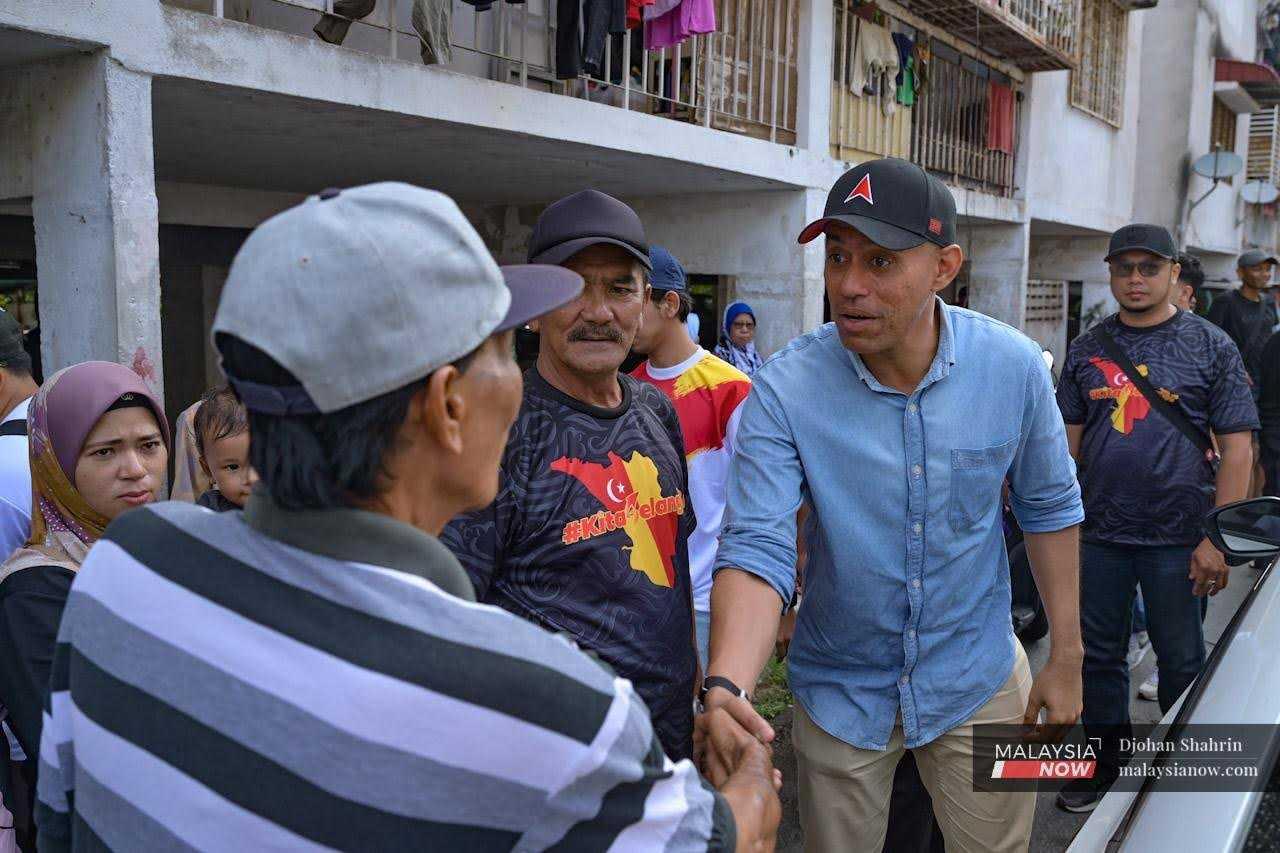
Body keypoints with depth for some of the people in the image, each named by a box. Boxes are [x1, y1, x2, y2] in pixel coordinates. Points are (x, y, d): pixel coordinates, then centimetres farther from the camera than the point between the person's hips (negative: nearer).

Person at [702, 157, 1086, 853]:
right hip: (839, 692, -1)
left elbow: (1048, 507, 0)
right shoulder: (784, 390, -22)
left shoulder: (1014, 366, -14)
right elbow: (755, 548, -26)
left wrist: (1066, 657, 4)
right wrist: (726, 686, -42)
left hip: (977, 681, 2)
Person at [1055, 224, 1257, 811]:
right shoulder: (1087, 349, 6)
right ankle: (1108, 765, 30)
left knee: (1181, 662, 11)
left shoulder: (1209, 345, -2)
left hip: (1178, 537, -3)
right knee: (1099, 656, 12)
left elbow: (1236, 446, -4)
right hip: (1099, 532, 3)